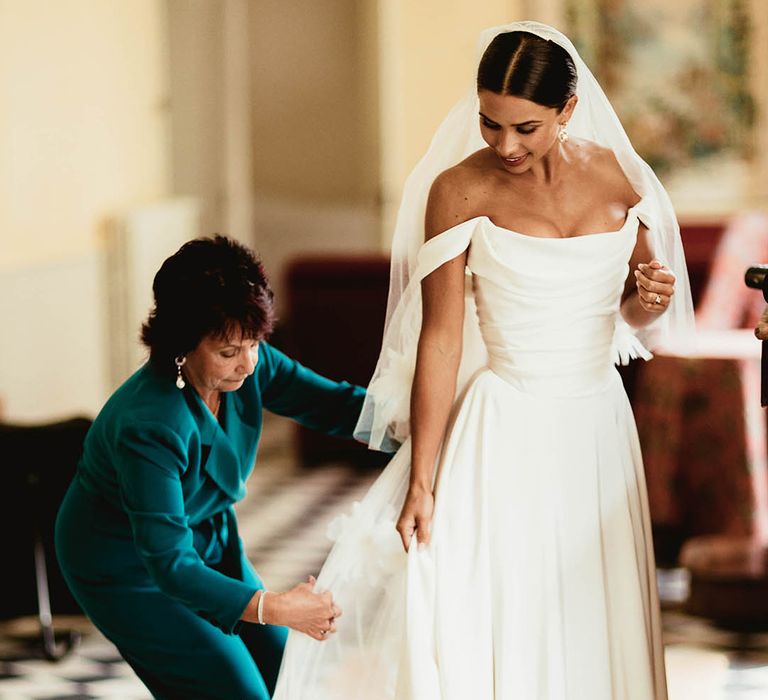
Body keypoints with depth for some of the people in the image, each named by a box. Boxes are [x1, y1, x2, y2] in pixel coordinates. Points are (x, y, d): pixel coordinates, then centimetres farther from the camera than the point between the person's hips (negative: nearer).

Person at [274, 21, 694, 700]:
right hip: (507, 433, -4)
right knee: (492, 623, -8)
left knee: (595, 626, 8)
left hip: (600, 425, 4)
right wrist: (420, 482, -11)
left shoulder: (614, 174, 2)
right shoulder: (461, 190, -8)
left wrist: (653, 297, -8)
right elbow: (440, 339, -8)